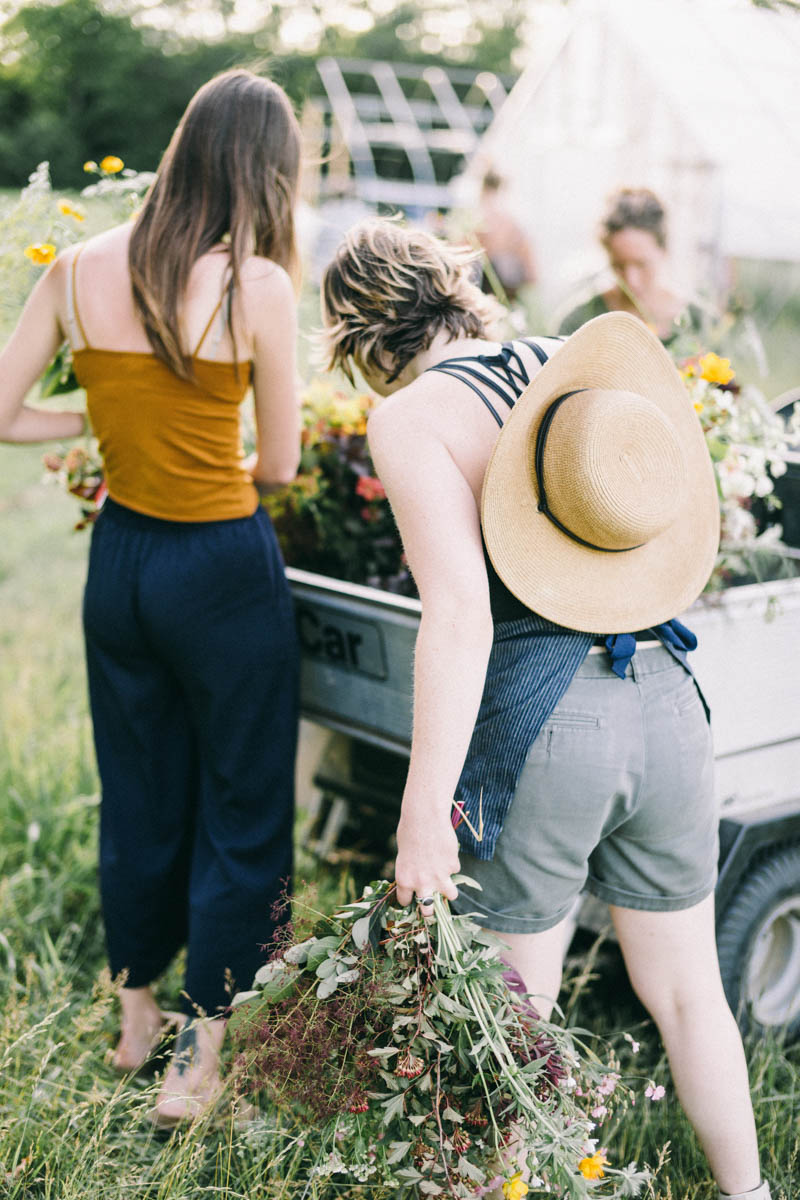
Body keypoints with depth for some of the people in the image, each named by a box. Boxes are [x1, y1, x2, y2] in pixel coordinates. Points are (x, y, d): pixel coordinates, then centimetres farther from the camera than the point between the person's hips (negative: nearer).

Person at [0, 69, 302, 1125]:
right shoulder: (257, 287, -15)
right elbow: (279, 467, -6)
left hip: (119, 558, 5)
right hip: (223, 570, -5)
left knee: (137, 795, 21)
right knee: (239, 810, 10)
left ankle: (137, 1019, 38)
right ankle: (197, 1066, 18)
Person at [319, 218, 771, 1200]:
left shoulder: (413, 415, -8)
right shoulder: (579, 367, 10)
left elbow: (460, 611, -19)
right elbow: (672, 538, 17)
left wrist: (424, 809, -19)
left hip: (538, 725, -6)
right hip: (666, 702, 6)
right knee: (685, 988, 22)